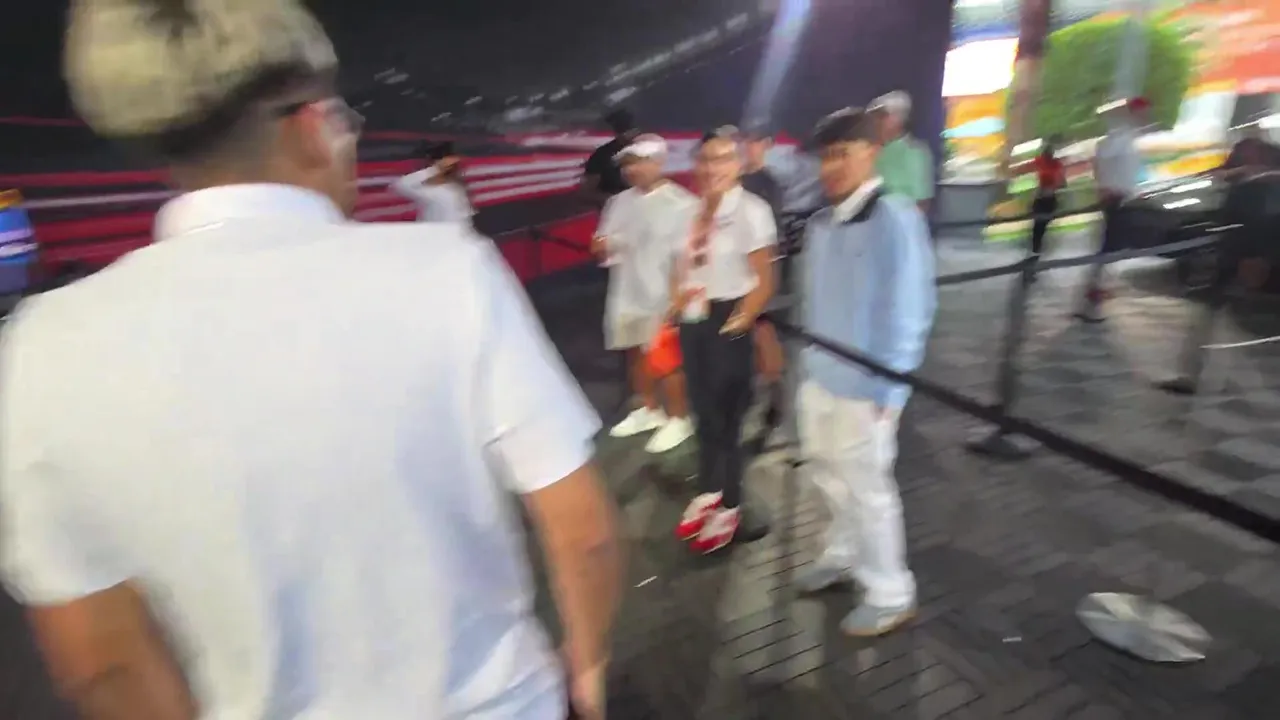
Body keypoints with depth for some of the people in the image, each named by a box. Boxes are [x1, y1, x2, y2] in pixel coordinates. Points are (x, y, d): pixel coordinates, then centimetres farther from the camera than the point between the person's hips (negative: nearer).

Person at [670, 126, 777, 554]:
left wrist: (740, 322, -19)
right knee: (703, 409, 16)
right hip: (692, 321, 6)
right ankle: (708, 494, 36)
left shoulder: (751, 211, -11)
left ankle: (728, 506, 25)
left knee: (726, 413, 4)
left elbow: (764, 281, -13)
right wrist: (675, 305, 3)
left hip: (727, 320, -6)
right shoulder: (692, 212, 9)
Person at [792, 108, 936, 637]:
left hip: (865, 386, -7)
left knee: (867, 487, 7)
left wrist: (887, 389, -16)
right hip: (821, 376, 7)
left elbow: (907, 311, -17)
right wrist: (809, 357, 10)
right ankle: (843, 554, 47)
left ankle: (891, 595, 29)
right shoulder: (820, 224, 6)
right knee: (827, 471, 22)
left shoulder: (895, 220, -15)